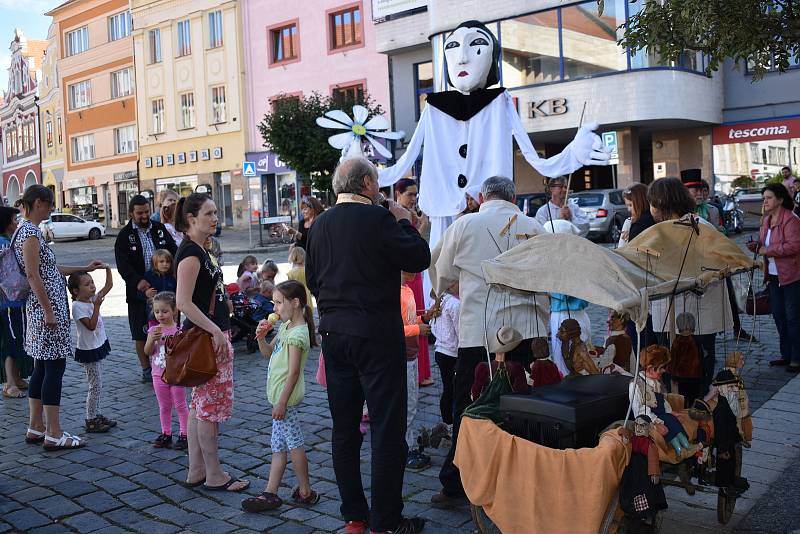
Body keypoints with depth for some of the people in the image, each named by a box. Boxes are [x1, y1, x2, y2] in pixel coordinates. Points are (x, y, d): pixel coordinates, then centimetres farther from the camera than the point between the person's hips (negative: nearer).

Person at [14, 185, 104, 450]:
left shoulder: (27, 230, 15)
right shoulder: (30, 232, -15)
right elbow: (33, 275, -20)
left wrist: (84, 268, 27)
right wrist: (49, 312, -20)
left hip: (42, 307, 10)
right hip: (47, 306, -10)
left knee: (42, 367, 14)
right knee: (54, 368, -6)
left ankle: (36, 428, 22)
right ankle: (54, 435, 0)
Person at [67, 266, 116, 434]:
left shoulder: (93, 298, 5)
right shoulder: (77, 306, -18)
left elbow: (109, 285, 10)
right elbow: (91, 325, -25)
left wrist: (107, 269, -2)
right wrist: (96, 306, -29)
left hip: (99, 346, 8)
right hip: (88, 350, -8)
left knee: (97, 384, 15)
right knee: (95, 385, -3)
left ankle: (97, 415, 24)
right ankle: (91, 421, 5)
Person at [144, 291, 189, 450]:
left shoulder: (179, 330, -9)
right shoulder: (154, 330, 1)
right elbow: (147, 351, -4)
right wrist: (152, 339, -20)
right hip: (159, 374, 4)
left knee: (180, 405, 7)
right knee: (164, 406, 14)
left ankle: (184, 435, 15)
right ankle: (166, 434, 25)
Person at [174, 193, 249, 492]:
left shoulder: (198, 250, 13)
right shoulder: (190, 252, -16)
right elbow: (183, 302, -23)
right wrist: (216, 331, -23)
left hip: (211, 334, 10)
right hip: (206, 337, -10)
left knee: (200, 405, 13)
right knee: (211, 404, -1)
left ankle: (196, 472, 22)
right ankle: (214, 476, 9)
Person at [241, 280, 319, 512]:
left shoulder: (297, 334, -19)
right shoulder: (286, 327, 12)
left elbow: (293, 372, -22)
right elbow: (268, 352, 21)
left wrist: (282, 402, -21)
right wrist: (261, 336, 2)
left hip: (286, 396, -10)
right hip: (279, 395, 10)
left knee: (294, 443, 0)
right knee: (278, 446, 12)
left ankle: (305, 492, 11)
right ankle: (270, 493, 17)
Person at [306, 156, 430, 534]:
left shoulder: (320, 225, 7)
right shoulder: (377, 218, -13)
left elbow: (312, 279, 14)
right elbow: (418, 259, -10)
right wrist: (404, 222, 3)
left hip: (333, 332, 7)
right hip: (376, 333, -7)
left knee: (344, 427, 13)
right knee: (387, 428, 2)